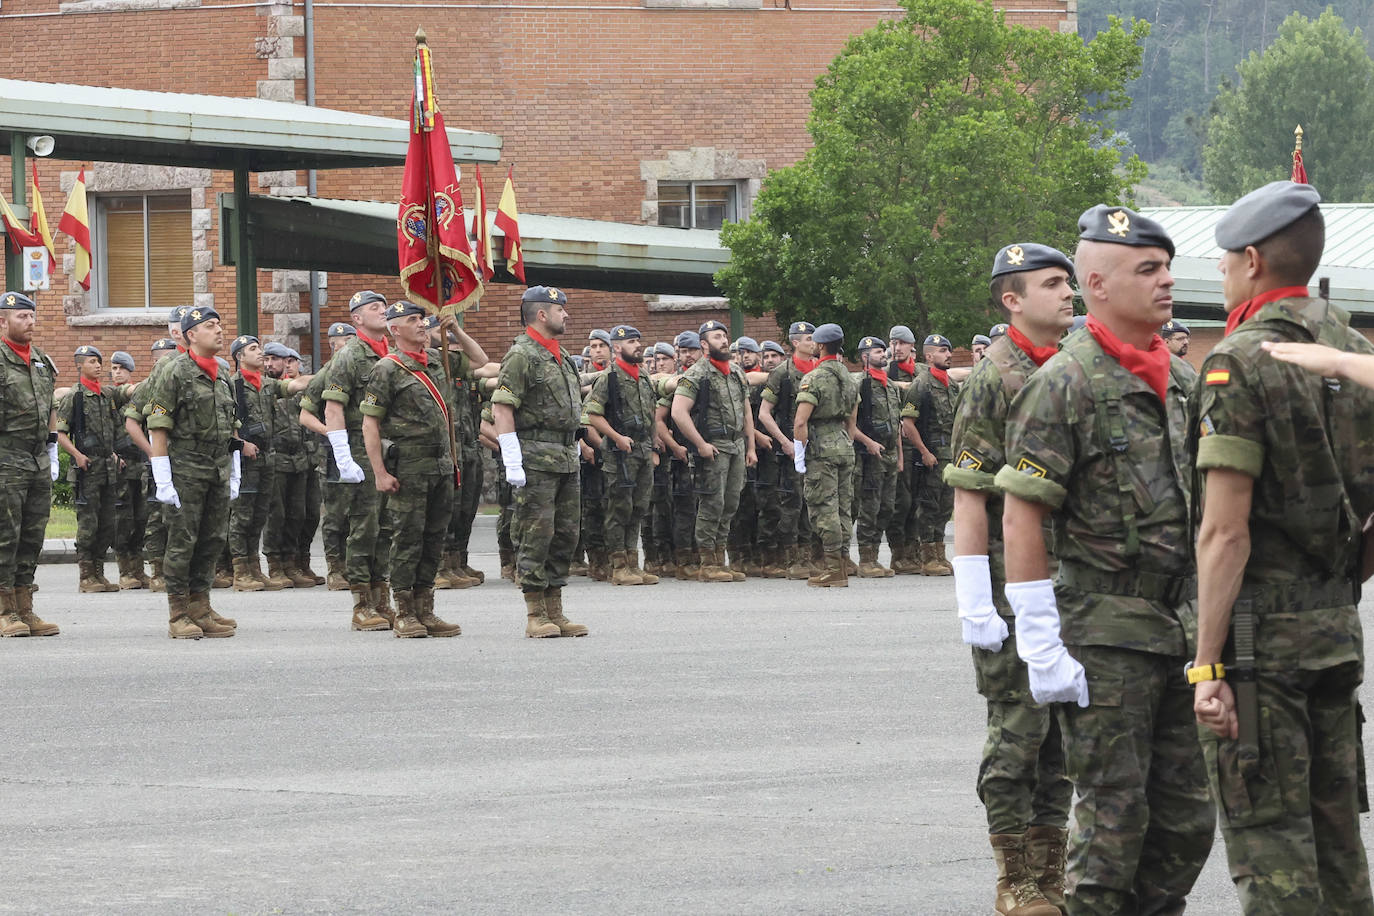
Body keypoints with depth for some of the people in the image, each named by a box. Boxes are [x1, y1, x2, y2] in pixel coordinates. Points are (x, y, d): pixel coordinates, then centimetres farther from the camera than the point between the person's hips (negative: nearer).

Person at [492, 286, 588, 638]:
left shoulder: (561, 356, 18)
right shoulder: (522, 355, -10)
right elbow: (502, 409, -15)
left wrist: (574, 454, 22)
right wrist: (512, 462, -20)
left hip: (566, 458, 9)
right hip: (536, 460, -9)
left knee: (565, 534, 8)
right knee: (536, 535, -7)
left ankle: (555, 612, 13)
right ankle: (536, 616, -5)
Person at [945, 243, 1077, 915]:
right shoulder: (994, 377, -10)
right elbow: (969, 496, -13)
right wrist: (974, 602, -18)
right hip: (1013, 580, -7)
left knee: (1064, 732, 10)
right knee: (1018, 728, -2)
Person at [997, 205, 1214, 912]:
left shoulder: (1179, 378, 13)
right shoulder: (1064, 383, -10)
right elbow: (1020, 518, -12)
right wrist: (1041, 645, -16)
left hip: (1182, 630, 7)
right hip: (1105, 635, -7)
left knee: (1187, 819, 8)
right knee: (1114, 817, -3)